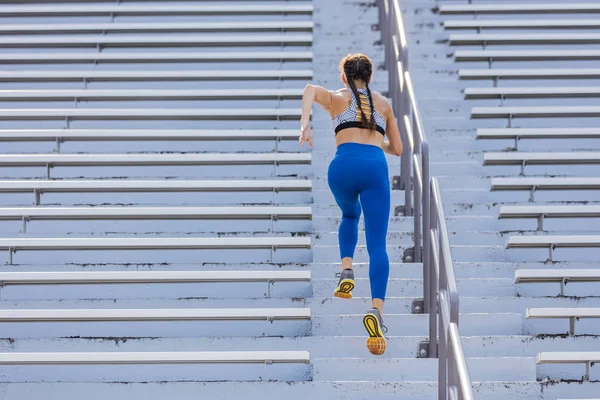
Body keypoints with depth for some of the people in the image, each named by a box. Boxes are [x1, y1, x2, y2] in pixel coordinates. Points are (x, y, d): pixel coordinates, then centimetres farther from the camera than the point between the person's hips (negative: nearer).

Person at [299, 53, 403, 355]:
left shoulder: (336, 98, 22)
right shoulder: (383, 103, 29)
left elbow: (311, 89, -2)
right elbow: (397, 149, 32)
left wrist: (304, 122, -13)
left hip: (344, 164, 0)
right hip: (375, 165, 0)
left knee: (350, 216, 33)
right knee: (377, 245, -6)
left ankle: (346, 271, 9)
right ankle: (376, 309, -29)